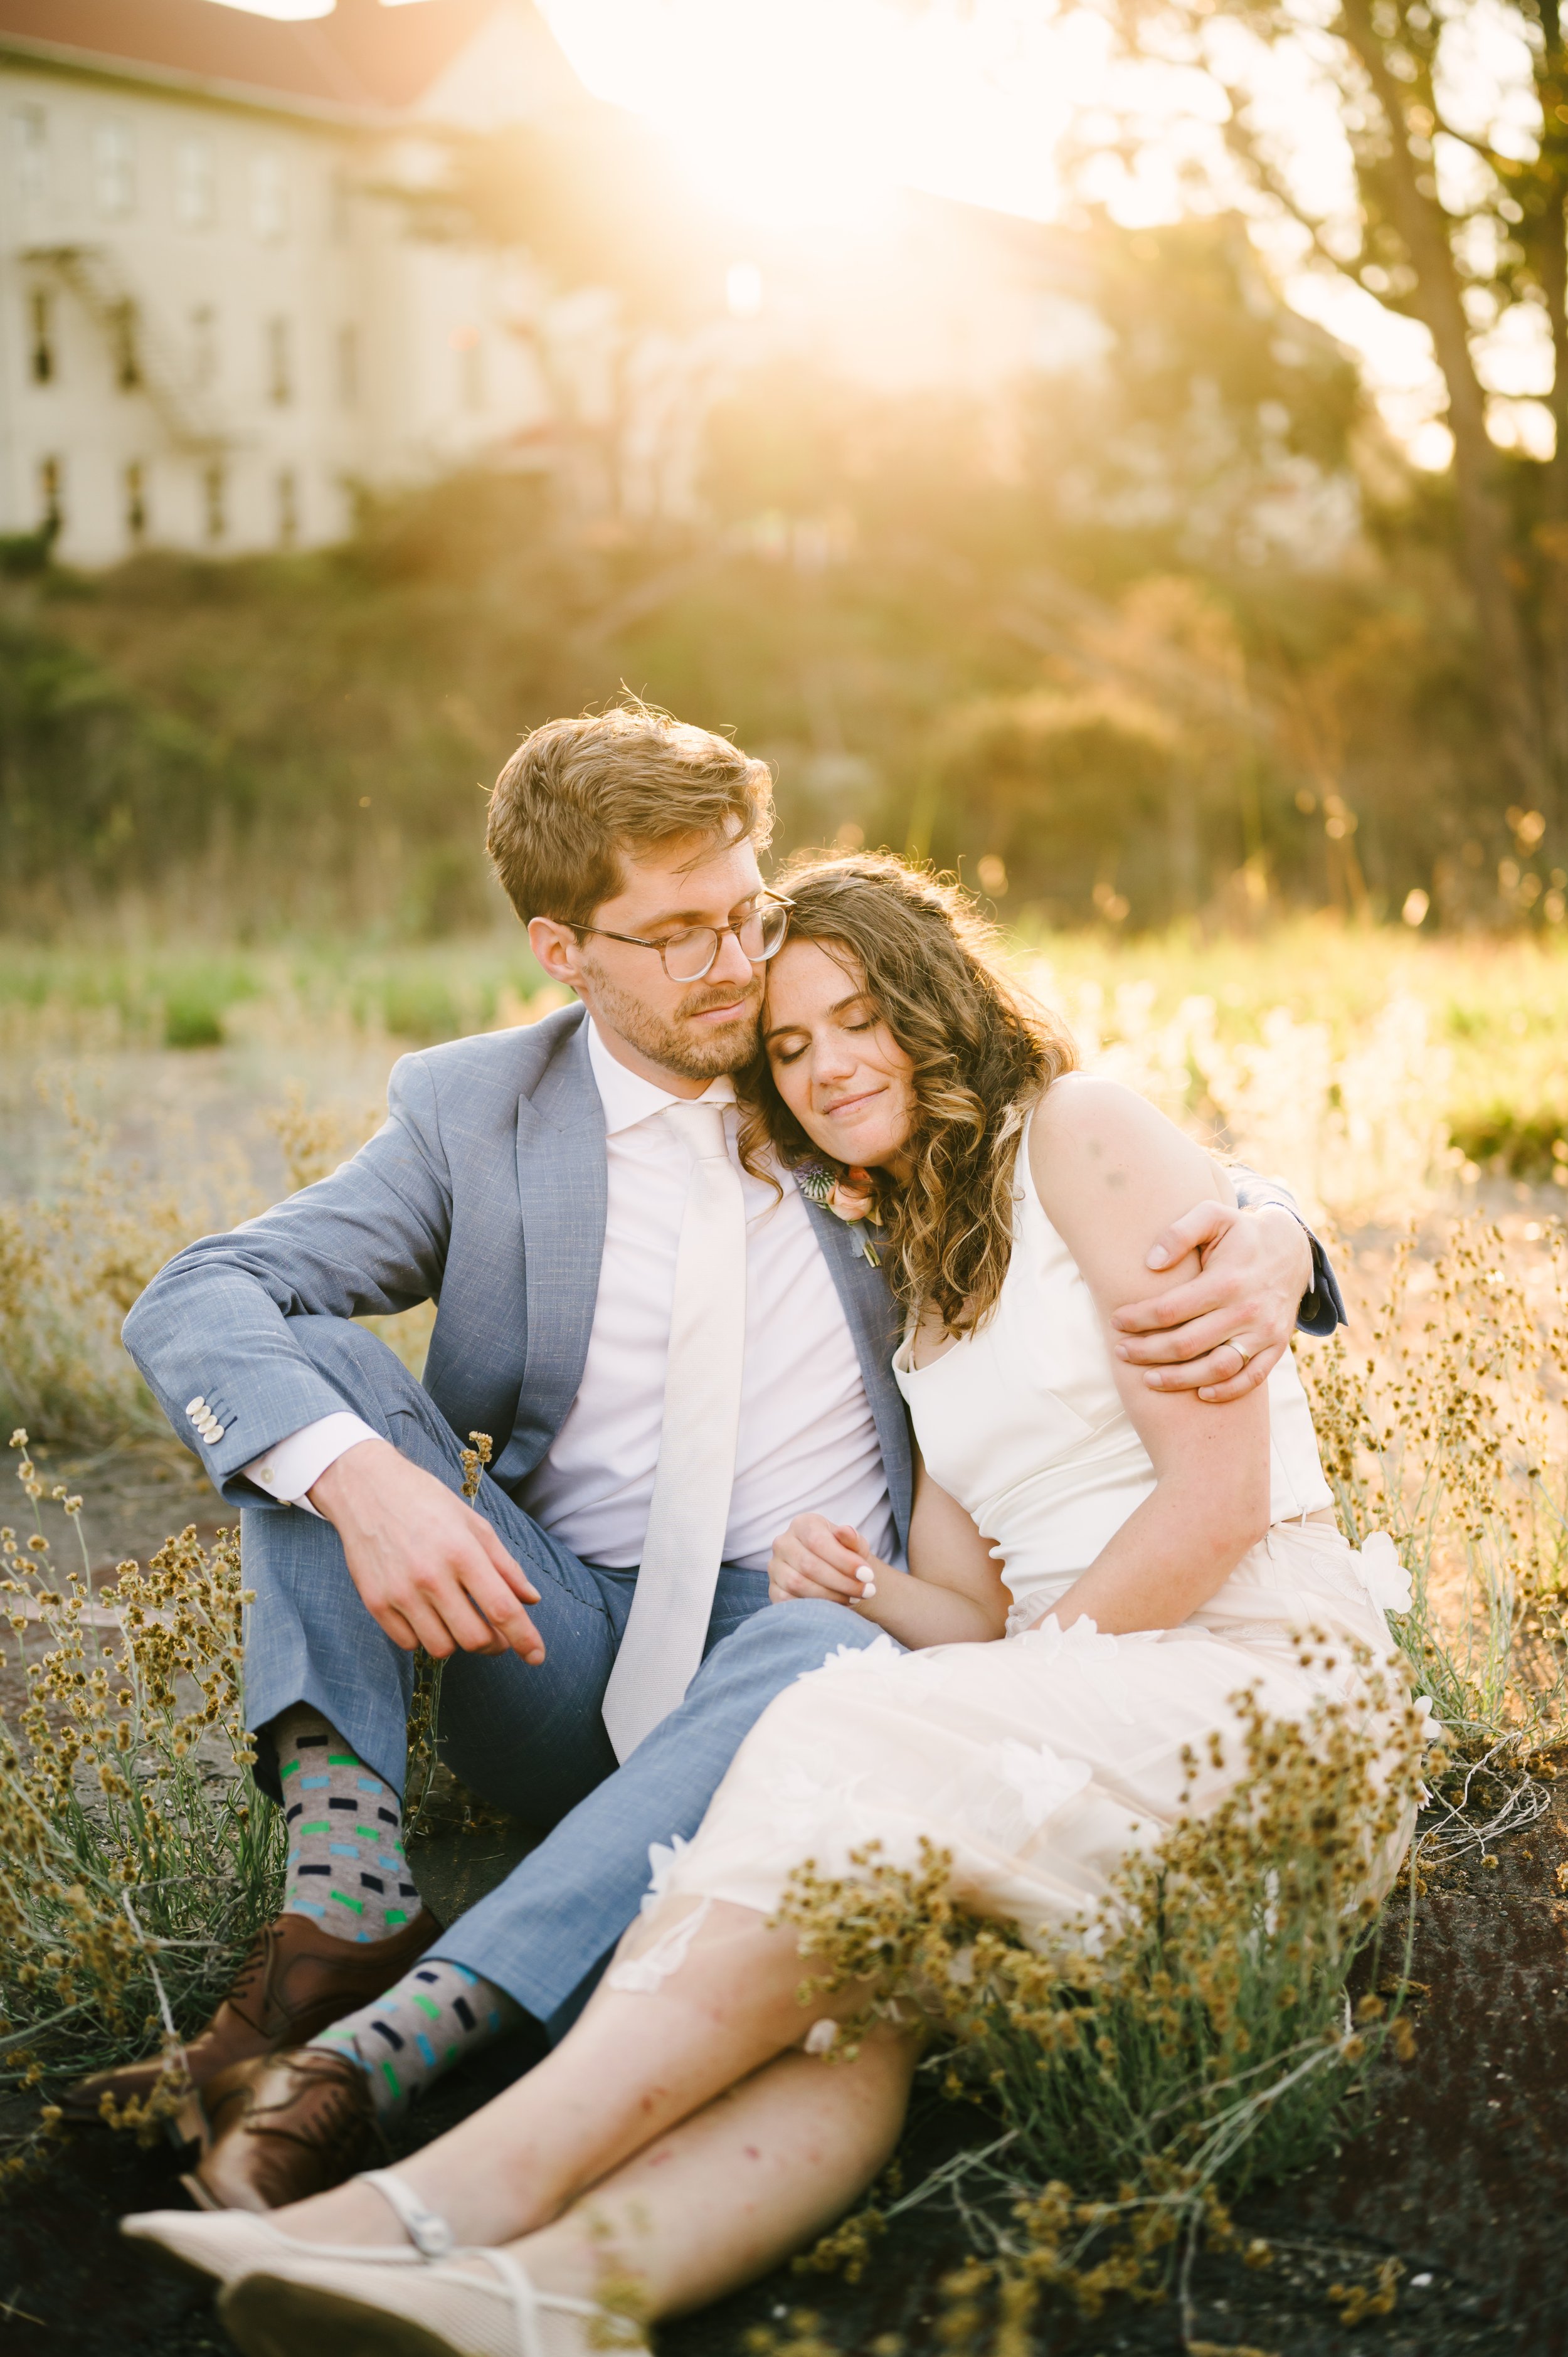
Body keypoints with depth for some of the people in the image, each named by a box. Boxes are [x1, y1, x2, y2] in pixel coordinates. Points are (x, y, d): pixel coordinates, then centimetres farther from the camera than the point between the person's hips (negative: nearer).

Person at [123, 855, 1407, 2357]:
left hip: (1255, 1665, -6)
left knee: (853, 1743, -32)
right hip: (1082, 1701, 6)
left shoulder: (1082, 1133, 3)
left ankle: (475, 2190, -41)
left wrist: (1023, 1679, -9)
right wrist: (863, 1592, -2)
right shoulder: (921, 1282, 26)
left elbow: (1219, 1490, -7)